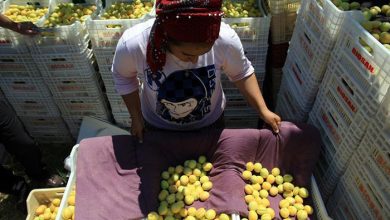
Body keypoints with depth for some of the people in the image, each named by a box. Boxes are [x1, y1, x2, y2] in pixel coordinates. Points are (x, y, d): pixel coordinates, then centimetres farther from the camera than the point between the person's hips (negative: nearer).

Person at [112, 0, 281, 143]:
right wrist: (136, 117, -5)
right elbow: (124, 77, -11)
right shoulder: (132, 44, -35)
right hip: (158, 127, 0)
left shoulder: (226, 39, -34)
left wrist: (263, 110, -12)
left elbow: (241, 73, -11)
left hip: (209, 123, 1)